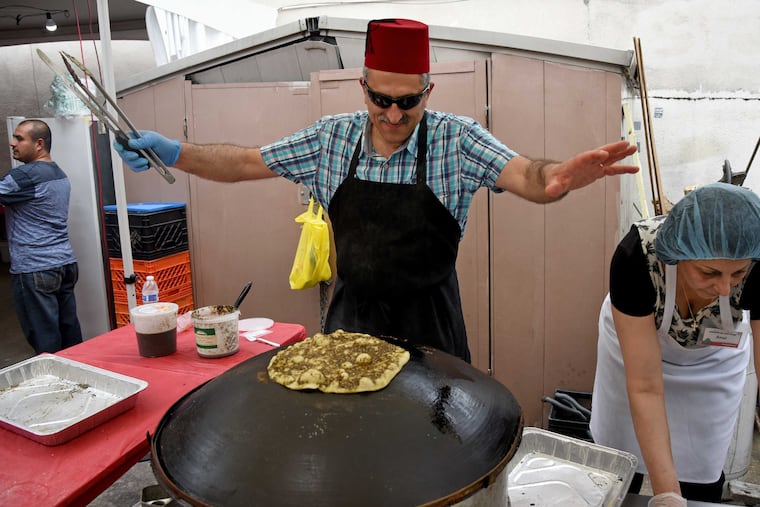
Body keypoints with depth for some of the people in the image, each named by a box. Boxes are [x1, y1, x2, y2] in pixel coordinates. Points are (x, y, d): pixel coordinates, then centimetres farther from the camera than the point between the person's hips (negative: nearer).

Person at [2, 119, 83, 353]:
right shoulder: (59, 174, 15)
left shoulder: (26, 175, -13)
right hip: (66, 263, 8)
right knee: (70, 332, 11)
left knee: (45, 342, -3)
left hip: (35, 270, -8)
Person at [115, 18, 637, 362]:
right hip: (351, 315, 3)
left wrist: (560, 176, -47)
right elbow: (248, 162, 2)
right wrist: (172, 152, -9)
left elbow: (527, 176, -24)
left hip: (428, 320, -2)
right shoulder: (333, 136, -3)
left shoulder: (456, 139, -11)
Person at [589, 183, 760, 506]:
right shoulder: (636, 257, -40)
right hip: (634, 341, -1)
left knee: (701, 470, 9)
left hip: (714, 358, 1)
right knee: (620, 457, 15)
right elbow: (644, 388, -36)